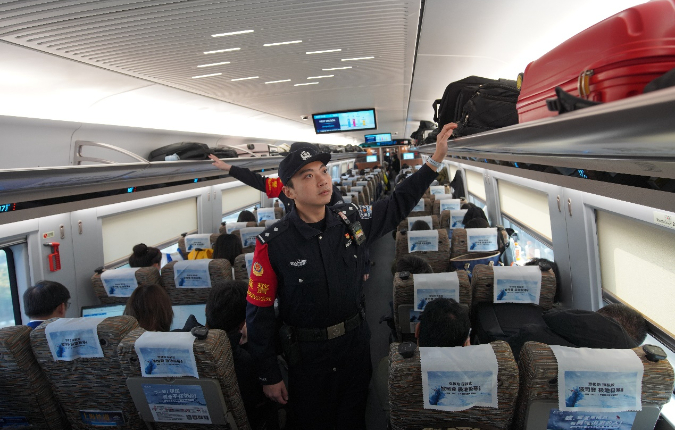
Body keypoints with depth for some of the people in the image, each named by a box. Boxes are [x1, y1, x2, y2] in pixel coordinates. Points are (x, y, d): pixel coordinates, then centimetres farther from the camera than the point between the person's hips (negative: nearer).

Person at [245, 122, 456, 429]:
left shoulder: (352, 221, -8)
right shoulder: (273, 244, -20)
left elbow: (398, 205, 8)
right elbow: (259, 314, -12)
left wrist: (436, 159, 2)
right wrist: (269, 377, -6)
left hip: (355, 343, 3)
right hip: (307, 354, -3)